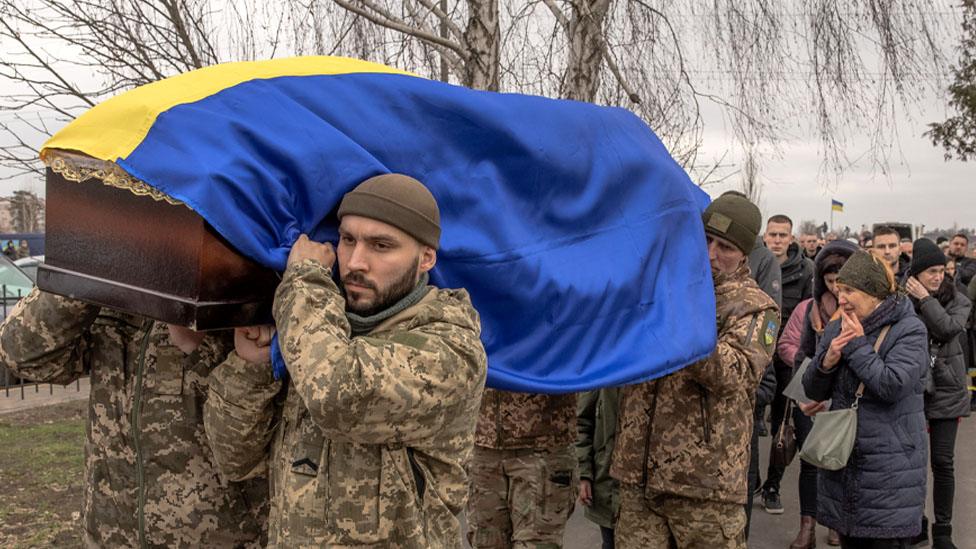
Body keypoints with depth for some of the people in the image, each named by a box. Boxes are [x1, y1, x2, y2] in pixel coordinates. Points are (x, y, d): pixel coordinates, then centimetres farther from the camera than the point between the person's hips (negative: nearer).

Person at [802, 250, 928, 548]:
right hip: (842, 461, 5)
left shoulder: (909, 330, -8)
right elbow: (814, 392, 6)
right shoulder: (837, 328, 7)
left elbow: (892, 386, -22)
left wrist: (857, 346, -16)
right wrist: (826, 361, -13)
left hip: (889, 466, -5)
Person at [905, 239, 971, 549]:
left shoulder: (957, 301, 1)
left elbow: (948, 328, -19)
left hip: (946, 392, 0)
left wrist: (925, 299, -15)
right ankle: (915, 523, 24)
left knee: (942, 462, 3)